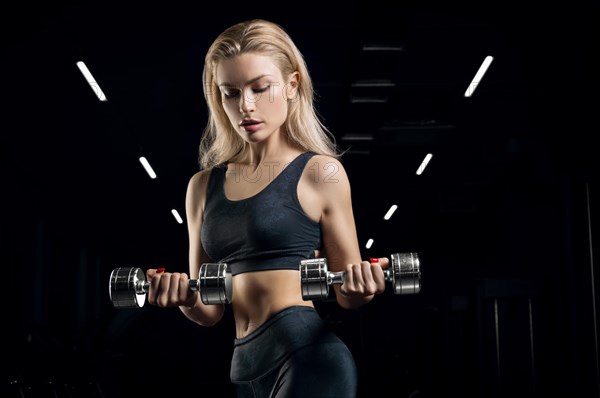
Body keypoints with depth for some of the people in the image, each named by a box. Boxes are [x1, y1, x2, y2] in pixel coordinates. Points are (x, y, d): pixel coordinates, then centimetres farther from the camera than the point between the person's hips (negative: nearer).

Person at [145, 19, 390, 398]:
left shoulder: (321, 172, -2)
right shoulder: (204, 186, 10)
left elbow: (346, 296, 2)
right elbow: (210, 311, 12)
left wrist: (360, 289, -20)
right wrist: (184, 298, -9)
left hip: (309, 358, -5)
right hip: (246, 366, 5)